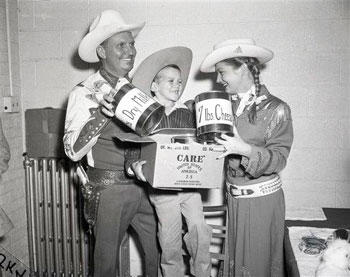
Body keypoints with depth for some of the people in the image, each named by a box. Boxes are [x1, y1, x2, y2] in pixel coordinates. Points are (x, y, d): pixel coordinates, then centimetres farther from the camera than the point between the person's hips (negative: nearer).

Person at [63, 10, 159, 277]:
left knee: (160, 253, 12)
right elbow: (73, 150, -16)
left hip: (144, 185, 4)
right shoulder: (85, 93, -8)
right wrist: (100, 114, -28)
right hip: (109, 189, -4)